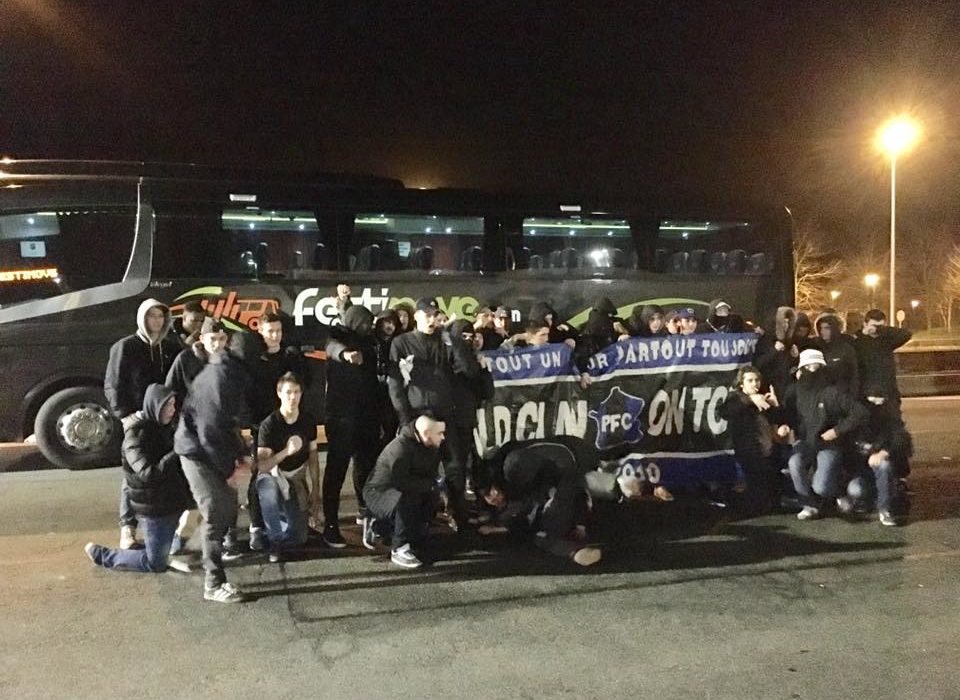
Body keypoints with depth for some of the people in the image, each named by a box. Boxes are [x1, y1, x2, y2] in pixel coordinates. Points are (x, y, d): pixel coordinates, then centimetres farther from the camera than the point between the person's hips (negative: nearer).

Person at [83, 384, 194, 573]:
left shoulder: (164, 428, 5)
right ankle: (101, 554, 19)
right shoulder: (136, 434, -19)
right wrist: (177, 454, -32)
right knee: (155, 564, 5)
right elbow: (148, 473, -29)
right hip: (153, 508, -7)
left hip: (171, 503, 7)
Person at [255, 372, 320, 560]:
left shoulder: (308, 420, -5)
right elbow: (261, 466, -26)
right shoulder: (269, 424, -18)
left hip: (297, 478, 3)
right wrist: (286, 452, -42)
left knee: (299, 536, -8)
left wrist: (315, 491, 0)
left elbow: (313, 457, 3)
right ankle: (275, 540, -17)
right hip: (272, 475, -3)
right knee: (270, 494, -40)